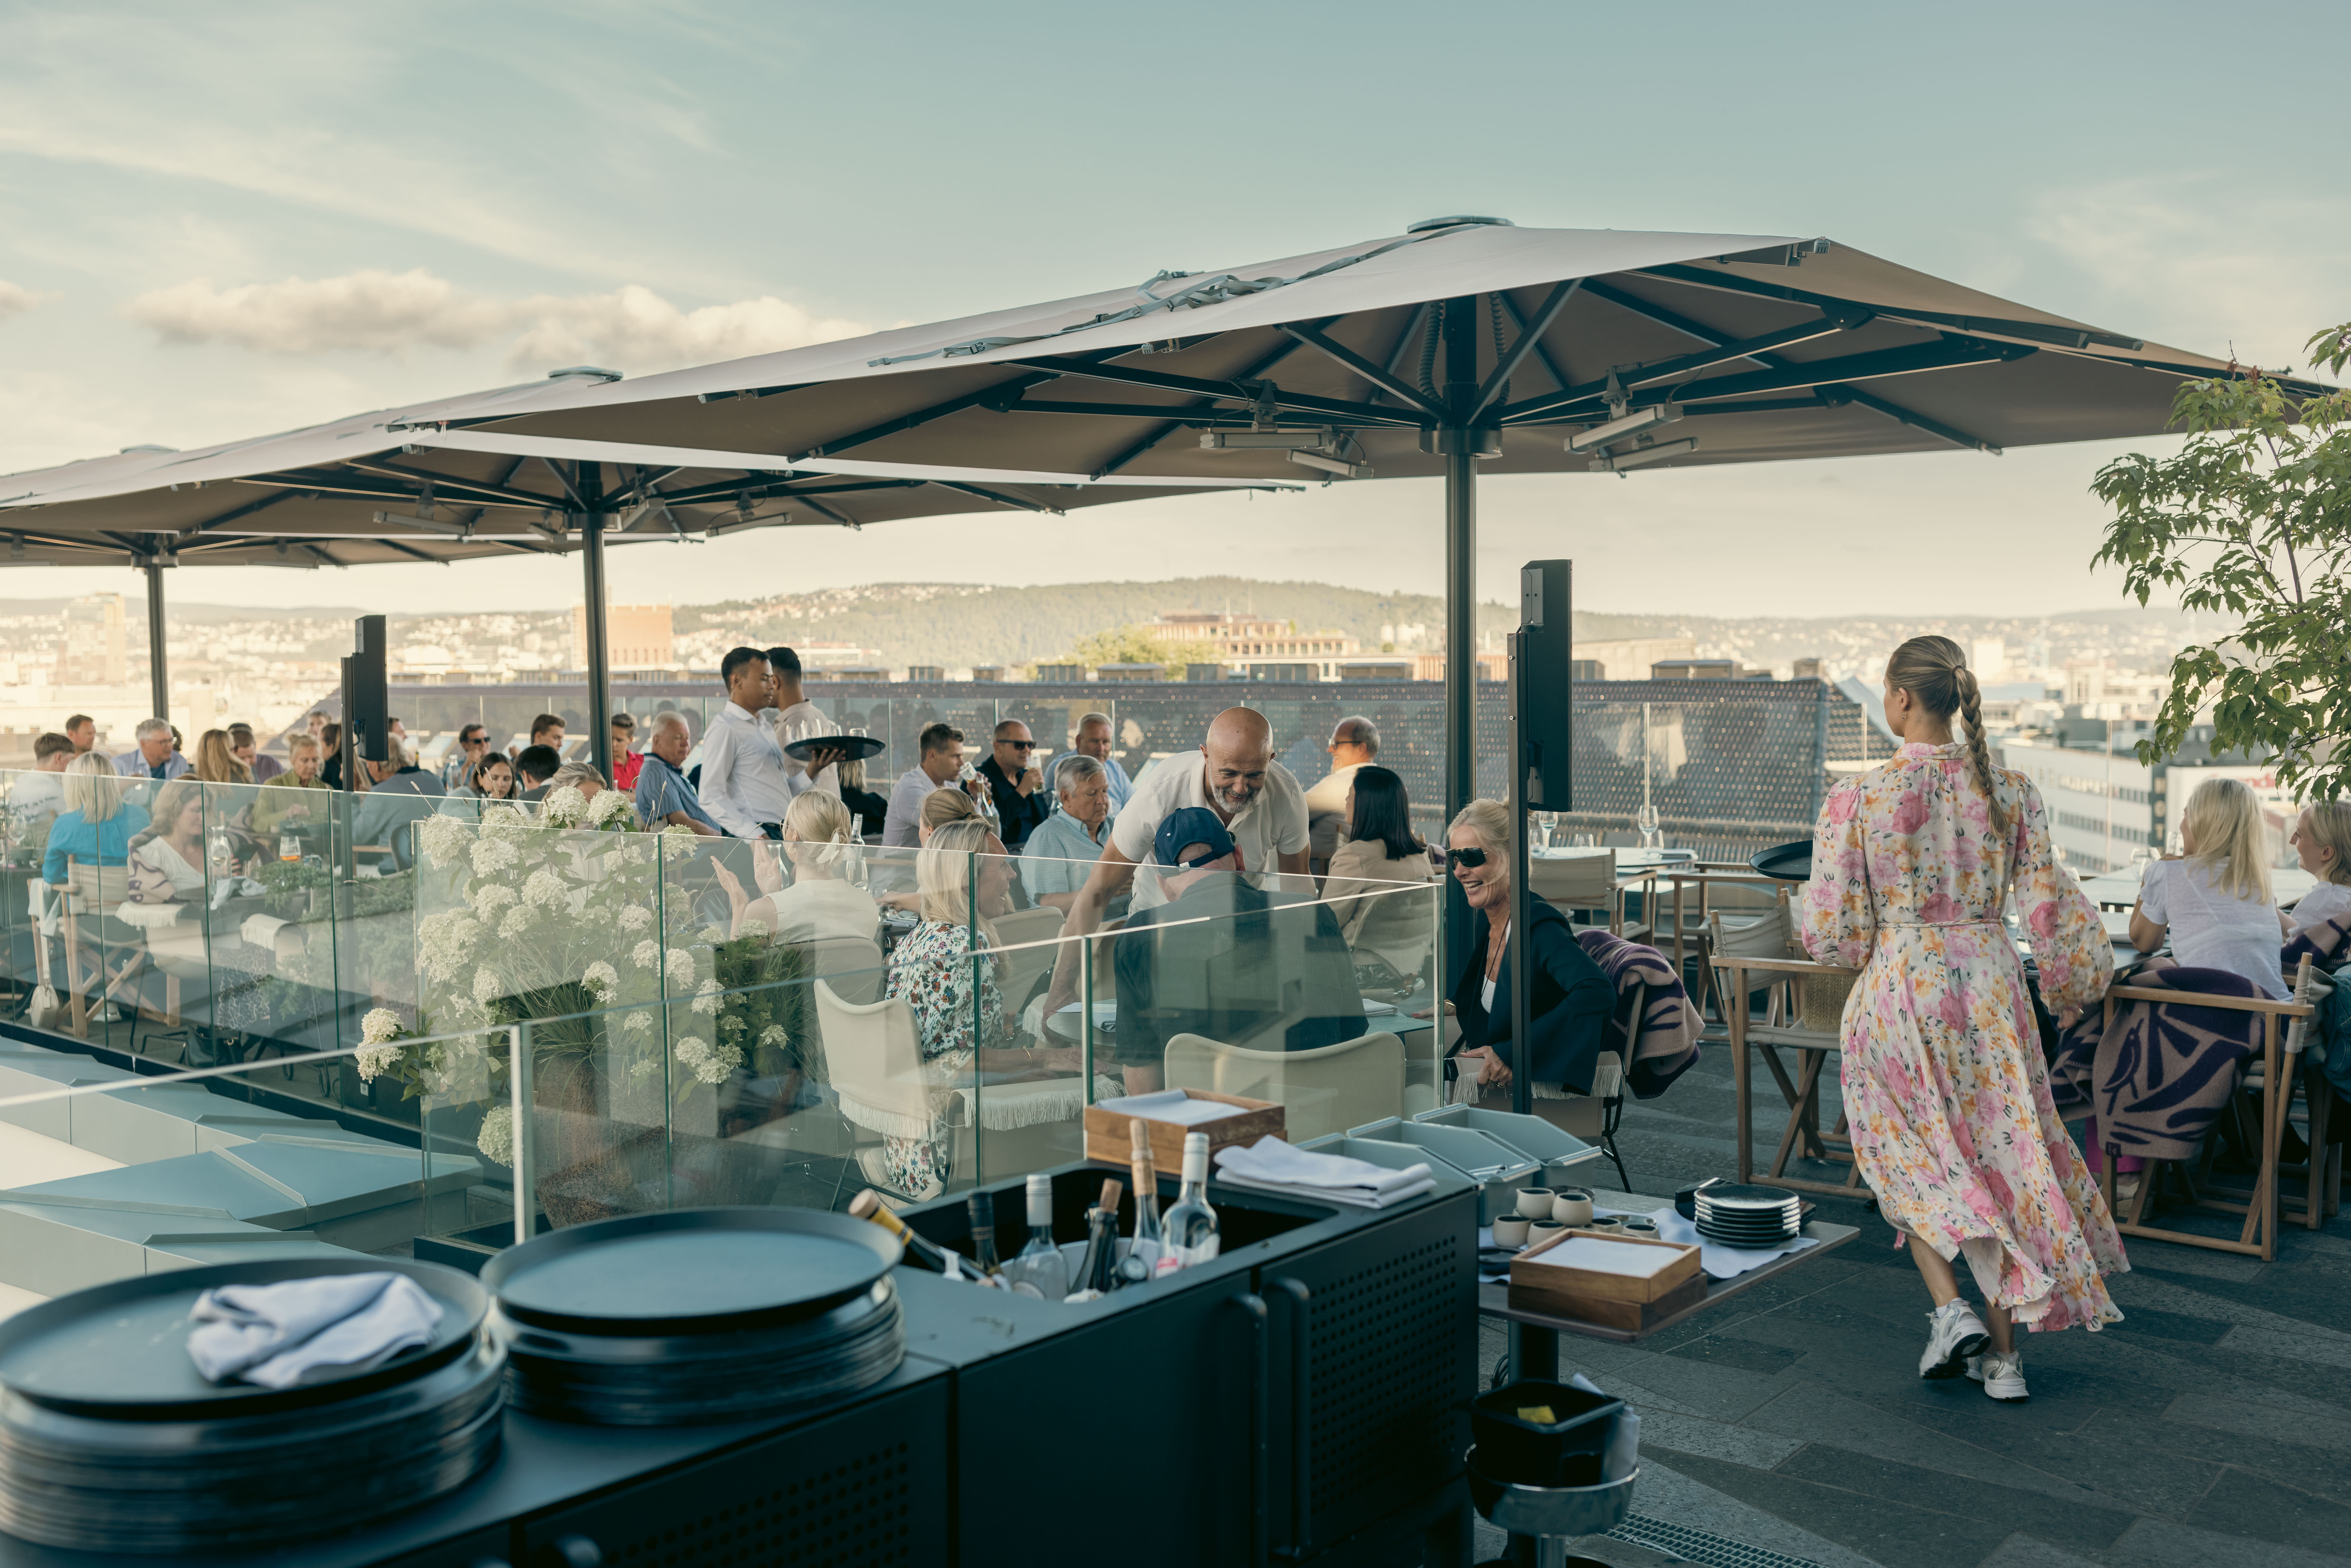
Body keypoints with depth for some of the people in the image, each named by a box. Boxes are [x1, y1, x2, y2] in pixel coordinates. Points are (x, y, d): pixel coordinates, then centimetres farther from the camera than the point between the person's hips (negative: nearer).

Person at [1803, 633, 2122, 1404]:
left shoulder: (1856, 796, -12)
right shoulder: (2010, 789, -3)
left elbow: (1832, 933, -9)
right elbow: (2045, 908, 0)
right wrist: (2072, 989, 18)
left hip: (1898, 989, -2)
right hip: (1989, 983, 3)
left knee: (1911, 1160, 17)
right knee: (2001, 1156, 14)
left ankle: (1951, 1307, 0)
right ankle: (2004, 1353, 18)